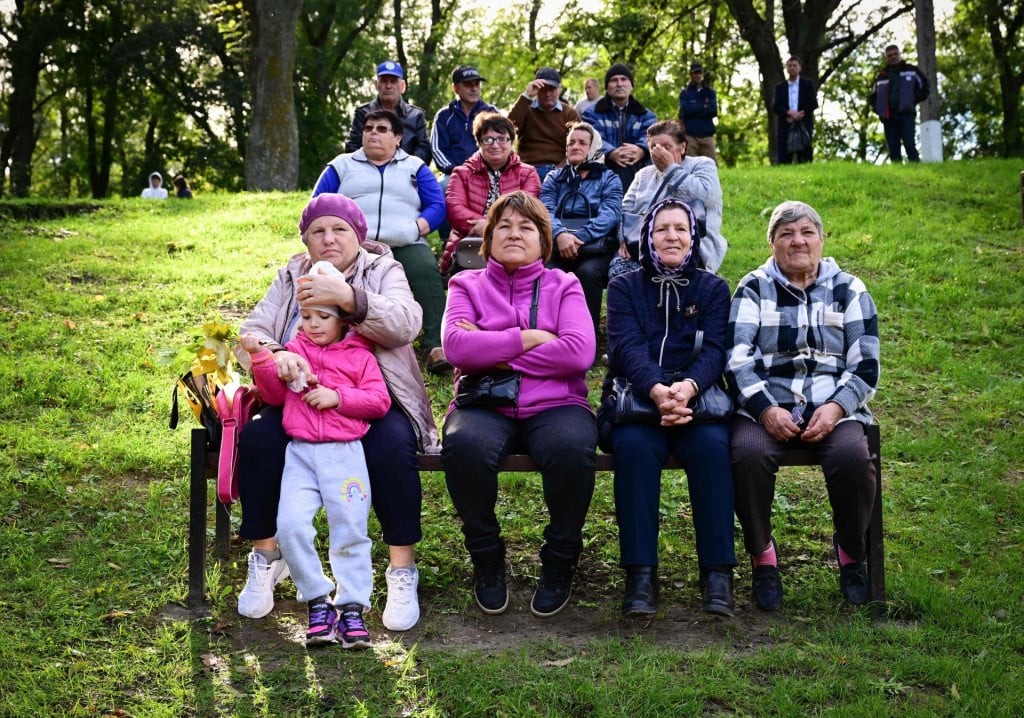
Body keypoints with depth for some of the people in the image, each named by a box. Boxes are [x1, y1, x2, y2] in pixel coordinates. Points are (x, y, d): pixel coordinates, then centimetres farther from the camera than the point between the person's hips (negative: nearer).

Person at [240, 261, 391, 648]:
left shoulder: (359, 356, 12)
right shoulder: (294, 350, 18)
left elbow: (380, 400, 1)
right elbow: (274, 395, 9)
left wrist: (338, 397, -9)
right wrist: (260, 358, -5)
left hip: (345, 452, -1)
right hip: (300, 452, 2)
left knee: (350, 527, -8)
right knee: (290, 524, -14)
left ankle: (352, 605, 1)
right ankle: (317, 600, -1)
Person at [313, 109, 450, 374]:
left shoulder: (415, 167, 23)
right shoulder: (342, 166, 24)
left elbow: (437, 206, 11)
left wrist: (416, 227, -9)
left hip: (405, 245, 0)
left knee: (426, 271, -33)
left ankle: (436, 347, -40)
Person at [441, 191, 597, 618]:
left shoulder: (563, 286, 16)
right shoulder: (467, 285, 17)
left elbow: (580, 352, -5)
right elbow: (456, 347, -4)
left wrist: (493, 352, -5)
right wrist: (529, 338, -5)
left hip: (554, 404, 0)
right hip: (485, 406, 0)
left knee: (571, 448, -36)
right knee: (465, 445, -36)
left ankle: (560, 561, -10)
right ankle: (486, 559, -11)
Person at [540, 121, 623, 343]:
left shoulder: (609, 179, 14)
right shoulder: (554, 178, 22)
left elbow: (610, 214, -4)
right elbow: (546, 210, 3)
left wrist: (578, 237, -21)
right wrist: (560, 234, -20)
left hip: (596, 248, -1)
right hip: (558, 248, 2)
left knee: (588, 272, -36)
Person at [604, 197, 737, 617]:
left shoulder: (712, 288, 14)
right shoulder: (624, 287, 13)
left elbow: (714, 348, -2)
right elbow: (626, 346, -5)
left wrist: (687, 386, -26)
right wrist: (656, 390, -27)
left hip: (698, 397, 1)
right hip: (637, 398, 0)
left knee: (711, 445, -32)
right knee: (634, 445, -34)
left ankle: (717, 572, -30)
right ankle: (640, 574, -32)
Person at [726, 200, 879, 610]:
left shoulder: (848, 290, 13)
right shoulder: (754, 289, 11)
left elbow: (865, 366, 6)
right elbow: (738, 358, 0)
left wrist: (835, 408, -12)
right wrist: (767, 410, -16)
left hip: (833, 407, 1)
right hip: (766, 407, 0)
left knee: (852, 457, -32)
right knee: (747, 453, -34)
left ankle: (851, 551, -3)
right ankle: (761, 552, -10)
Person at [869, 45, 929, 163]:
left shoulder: (911, 70, 8)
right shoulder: (881, 76, 17)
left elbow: (924, 87, 11)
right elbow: (874, 95, 27)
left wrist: (914, 100, -1)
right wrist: (877, 109, 10)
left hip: (906, 114, -3)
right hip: (888, 117, 4)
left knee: (910, 145, -15)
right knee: (893, 150, 0)